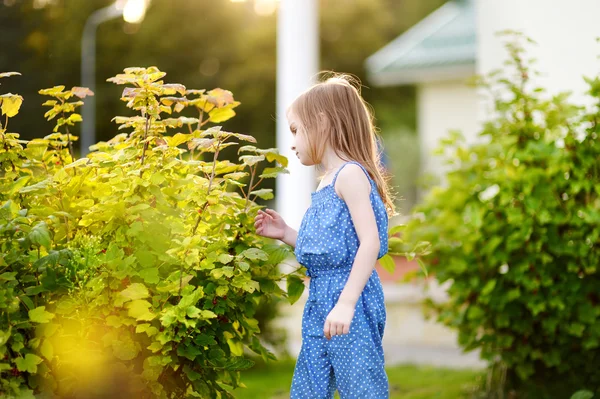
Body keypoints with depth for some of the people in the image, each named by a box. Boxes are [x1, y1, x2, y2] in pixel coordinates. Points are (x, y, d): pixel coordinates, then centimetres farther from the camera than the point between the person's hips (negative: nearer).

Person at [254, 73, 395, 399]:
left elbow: (370, 242, -20)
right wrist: (286, 235, 15)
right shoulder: (326, 183, 17)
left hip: (349, 300, -10)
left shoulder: (350, 175, -11)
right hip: (319, 301, 10)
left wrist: (346, 303, -26)